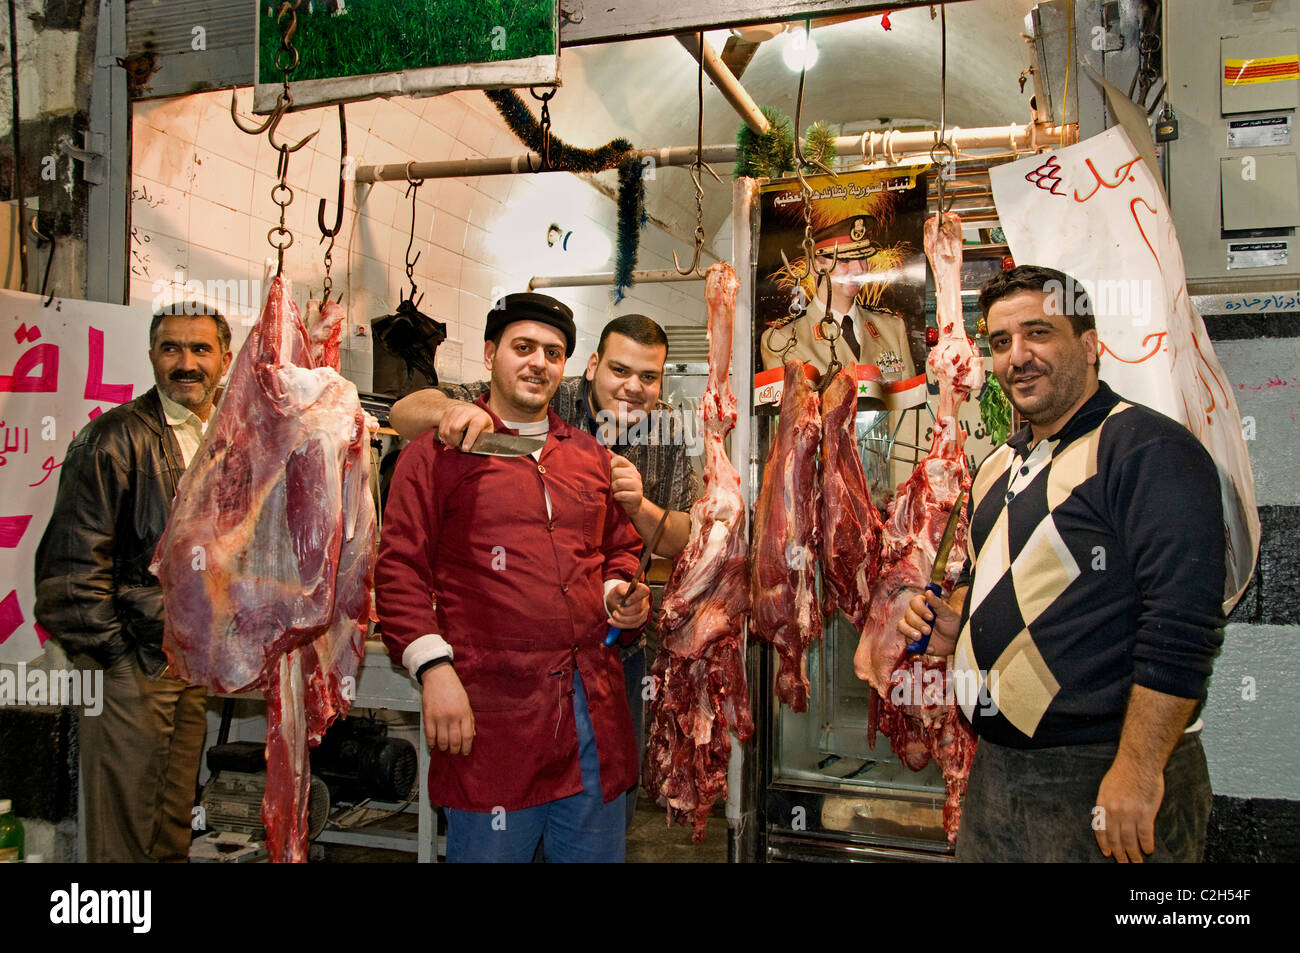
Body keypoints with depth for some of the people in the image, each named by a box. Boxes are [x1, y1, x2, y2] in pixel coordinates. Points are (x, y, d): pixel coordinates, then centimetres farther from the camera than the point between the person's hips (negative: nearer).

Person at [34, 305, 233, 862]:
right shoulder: (116, 437, -10)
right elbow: (73, 561, -12)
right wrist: (115, 653, -12)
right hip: (130, 664, -6)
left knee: (173, 831, 16)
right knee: (124, 838, 1)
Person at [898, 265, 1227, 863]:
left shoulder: (1149, 449, -14)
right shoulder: (1000, 466, 12)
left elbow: (1182, 626, -22)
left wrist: (1137, 770, -24)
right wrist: (955, 620, 6)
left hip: (1105, 775, -8)